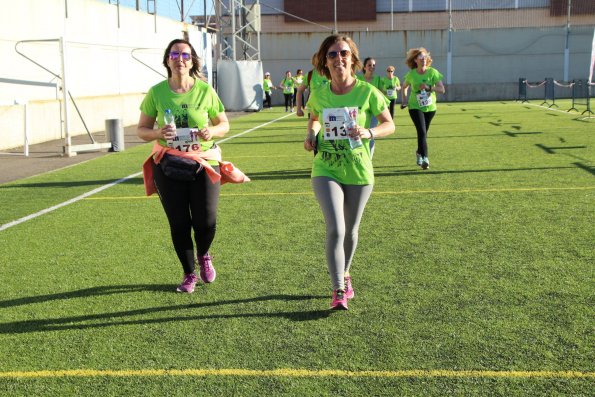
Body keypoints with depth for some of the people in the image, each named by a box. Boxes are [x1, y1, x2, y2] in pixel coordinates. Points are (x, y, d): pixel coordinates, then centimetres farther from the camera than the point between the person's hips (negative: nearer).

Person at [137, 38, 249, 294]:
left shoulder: (205, 90, -2)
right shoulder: (156, 93, -2)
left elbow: (224, 124, 7)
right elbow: (141, 130, 4)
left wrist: (211, 132, -16)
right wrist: (158, 133, -18)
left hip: (204, 162, 0)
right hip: (168, 167, 1)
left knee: (206, 222, -4)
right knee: (179, 224, 4)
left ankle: (203, 257, 32)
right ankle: (189, 275, 26)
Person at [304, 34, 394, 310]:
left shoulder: (367, 93, -9)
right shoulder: (318, 95, -1)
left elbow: (390, 125, -2)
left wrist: (369, 133, -21)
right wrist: (311, 135, 0)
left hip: (359, 173, 0)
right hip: (326, 171, 0)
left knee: (351, 231, 15)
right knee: (335, 229, -16)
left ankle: (345, 274, 42)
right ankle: (338, 291, -8)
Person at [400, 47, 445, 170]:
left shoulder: (433, 72, -8)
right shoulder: (411, 74, -6)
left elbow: (442, 89, -12)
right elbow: (404, 87, 14)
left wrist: (429, 87, -26)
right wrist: (404, 100, 2)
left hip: (430, 107, 2)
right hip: (415, 107, -2)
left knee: (424, 132, 15)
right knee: (422, 132, -17)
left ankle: (419, 153, 40)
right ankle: (424, 158, -16)